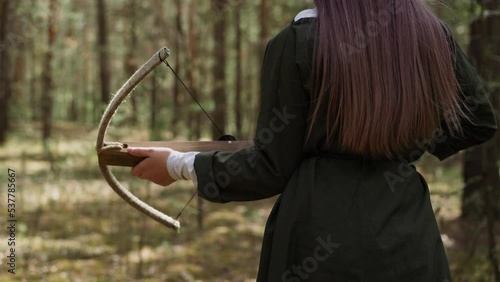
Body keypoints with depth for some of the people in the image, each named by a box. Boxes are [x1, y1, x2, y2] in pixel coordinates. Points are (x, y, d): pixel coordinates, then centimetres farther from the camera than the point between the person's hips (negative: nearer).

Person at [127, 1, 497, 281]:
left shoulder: (298, 40, -10)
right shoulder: (433, 35, 1)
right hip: (410, 237, 4)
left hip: (320, 239, -3)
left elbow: (273, 168, -6)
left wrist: (180, 165, 7)